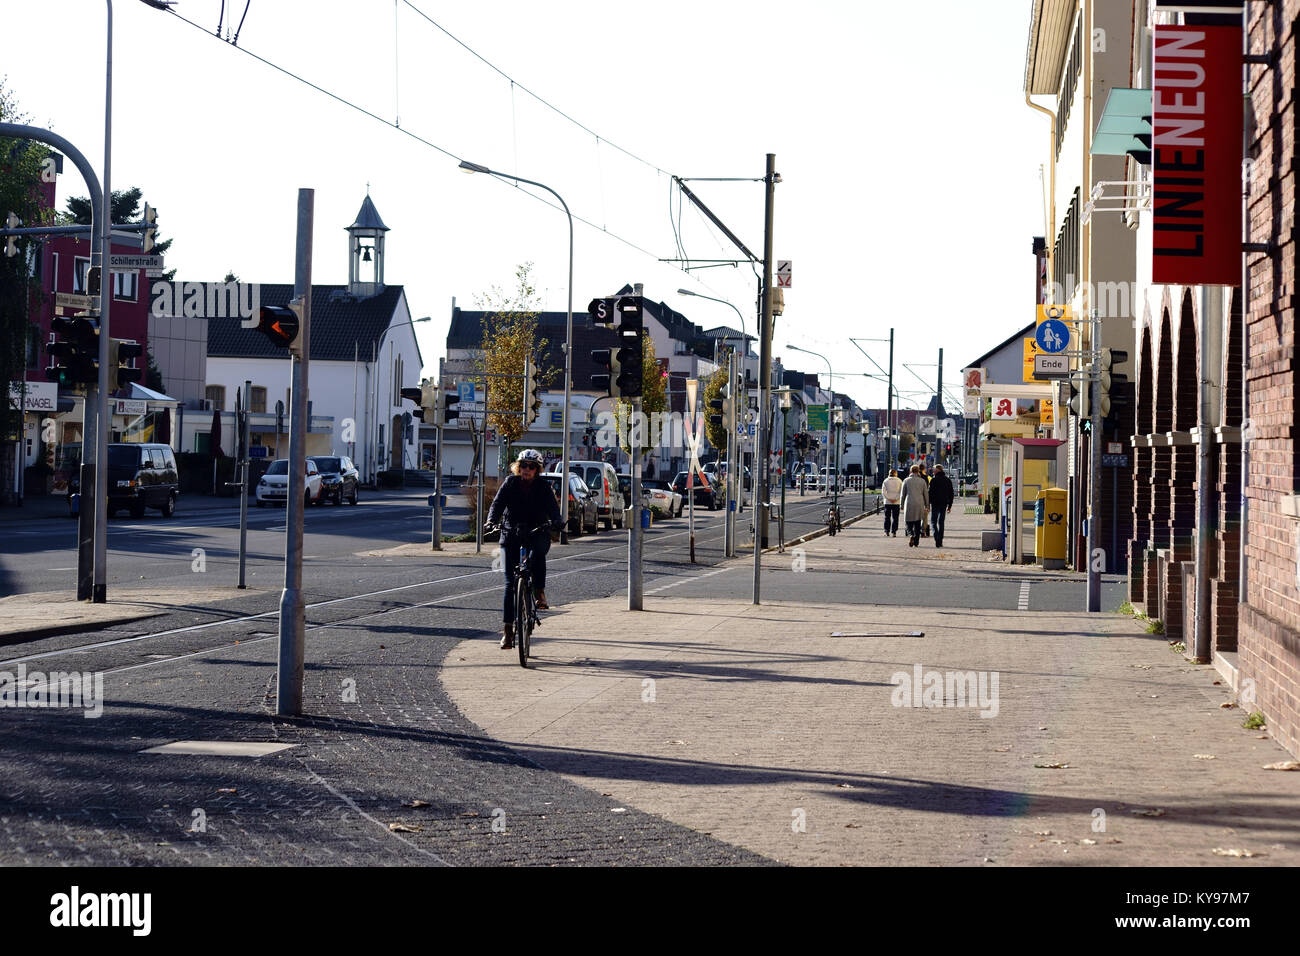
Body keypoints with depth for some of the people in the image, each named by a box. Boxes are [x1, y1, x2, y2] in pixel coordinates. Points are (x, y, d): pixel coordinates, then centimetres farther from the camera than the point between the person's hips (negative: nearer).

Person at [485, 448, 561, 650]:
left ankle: (540, 593, -22)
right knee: (510, 582, -4)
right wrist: (492, 521, -27)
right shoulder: (510, 483, 1)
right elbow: (498, 503, -8)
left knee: (538, 552, -38)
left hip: (537, 533, -1)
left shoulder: (543, 486, 0)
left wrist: (556, 521, -32)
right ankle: (508, 629, -2)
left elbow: (552, 507, -11)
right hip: (512, 535, 1)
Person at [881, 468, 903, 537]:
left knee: (887, 517, 8)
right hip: (896, 503, 0)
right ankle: (894, 532, 0)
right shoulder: (899, 481, 0)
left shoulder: (886, 481, 1)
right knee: (895, 518, 4)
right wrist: (896, 499, -9)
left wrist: (888, 498, -8)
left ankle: (887, 531, 4)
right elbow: (901, 492, -6)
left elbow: (883, 492, -6)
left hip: (888, 502, 0)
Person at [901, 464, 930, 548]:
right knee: (917, 524, 10)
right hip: (919, 504, 1)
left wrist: (902, 505, 14)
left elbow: (903, 494, 5)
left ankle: (911, 535, -24)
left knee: (909, 523, 5)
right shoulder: (922, 481, 1)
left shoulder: (906, 481, 0)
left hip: (909, 504, -1)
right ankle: (916, 542, 10)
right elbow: (926, 494, 4)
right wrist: (927, 505, 12)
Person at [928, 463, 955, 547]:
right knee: (941, 522, 12)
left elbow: (930, 493, -11)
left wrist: (928, 505, -7)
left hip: (935, 504, -5)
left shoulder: (934, 480, -8)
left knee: (933, 521, 2)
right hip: (944, 504, 5)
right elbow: (951, 494, 12)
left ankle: (937, 539, -17)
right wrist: (950, 506, 16)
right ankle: (940, 542, 10)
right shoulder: (948, 480, 9)